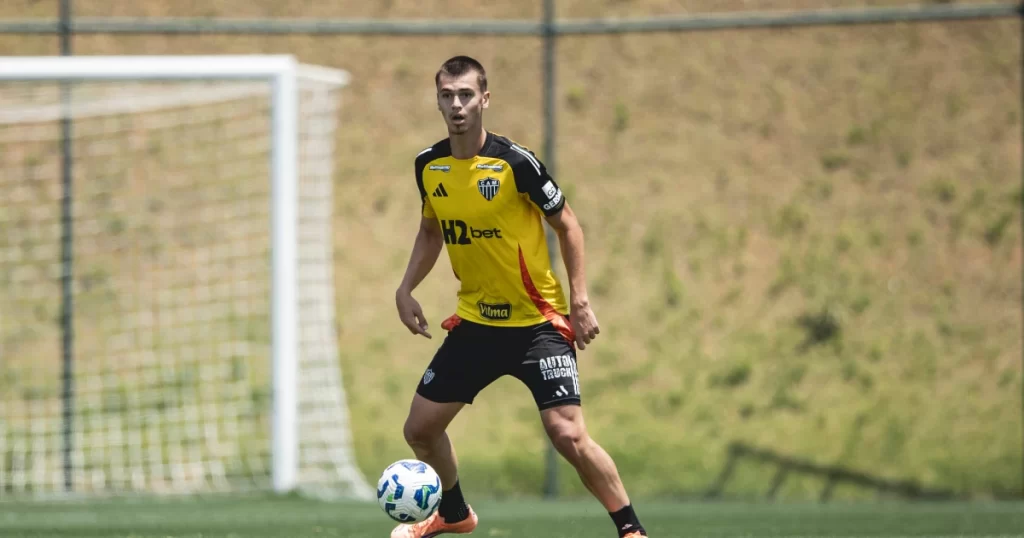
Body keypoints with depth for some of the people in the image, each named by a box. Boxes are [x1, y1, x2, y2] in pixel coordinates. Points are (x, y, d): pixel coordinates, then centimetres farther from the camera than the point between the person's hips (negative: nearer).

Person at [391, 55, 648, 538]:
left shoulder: (516, 162, -18)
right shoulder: (429, 166, -2)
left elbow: (566, 224, -7)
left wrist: (580, 301, -12)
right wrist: (406, 289, 6)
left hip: (538, 322, -6)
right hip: (475, 322, 6)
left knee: (568, 435, -18)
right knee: (420, 429, 9)